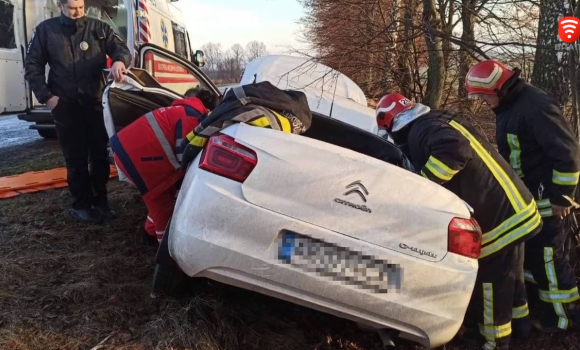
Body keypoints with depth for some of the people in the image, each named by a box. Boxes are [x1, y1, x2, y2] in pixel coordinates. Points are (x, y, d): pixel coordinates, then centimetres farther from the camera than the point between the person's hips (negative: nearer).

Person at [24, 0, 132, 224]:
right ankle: (81, 204, 13)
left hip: (95, 102, 2)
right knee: (76, 159, 3)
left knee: (101, 155, 5)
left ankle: (100, 201, 19)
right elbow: (32, 66, 6)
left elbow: (121, 47, 0)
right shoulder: (46, 30, 4)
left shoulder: (98, 28, 7)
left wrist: (119, 60, -24)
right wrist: (46, 96, -5)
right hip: (65, 105, -1)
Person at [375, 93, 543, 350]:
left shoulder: (422, 130, -16)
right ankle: (519, 323, 42)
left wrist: (421, 184, -25)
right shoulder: (439, 122, 15)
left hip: (498, 216, -10)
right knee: (509, 273, 25)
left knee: (492, 279, 4)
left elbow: (454, 149, -35)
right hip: (513, 207, 10)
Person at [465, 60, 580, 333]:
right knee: (529, 253, 18)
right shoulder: (508, 106, 9)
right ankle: (536, 306, 33)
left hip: (546, 199, -10)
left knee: (547, 258, 0)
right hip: (526, 197, 10)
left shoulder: (535, 106, -23)